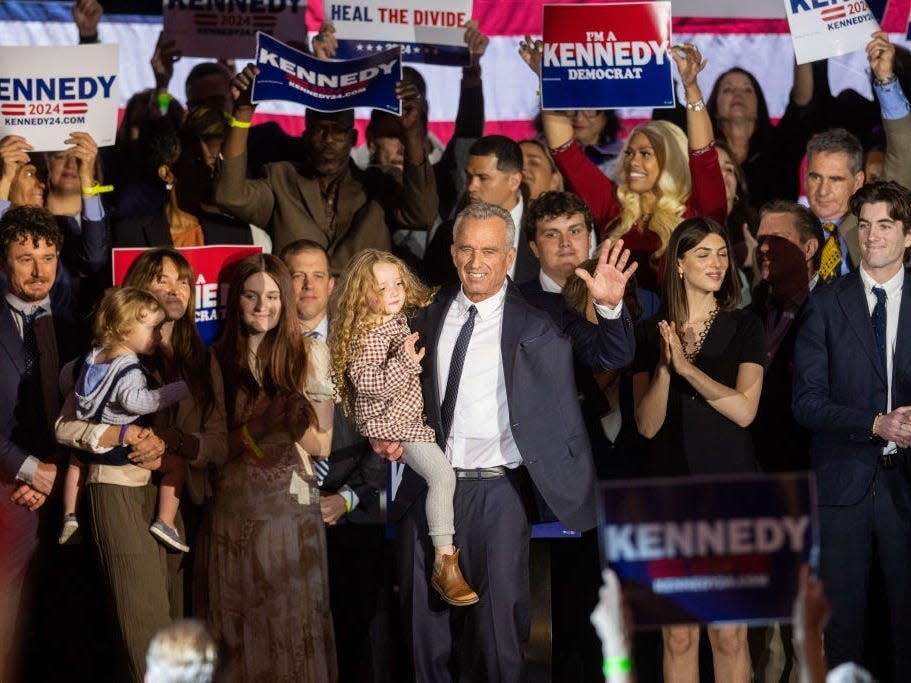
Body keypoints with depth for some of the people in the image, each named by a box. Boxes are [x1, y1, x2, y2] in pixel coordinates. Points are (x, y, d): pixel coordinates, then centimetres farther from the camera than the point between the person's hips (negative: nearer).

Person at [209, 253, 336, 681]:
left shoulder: (309, 354, 0)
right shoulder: (222, 357, 6)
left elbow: (321, 444, -2)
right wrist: (265, 421, -11)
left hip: (291, 502, -2)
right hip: (234, 505, 2)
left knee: (292, 617, 1)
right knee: (239, 620, 6)